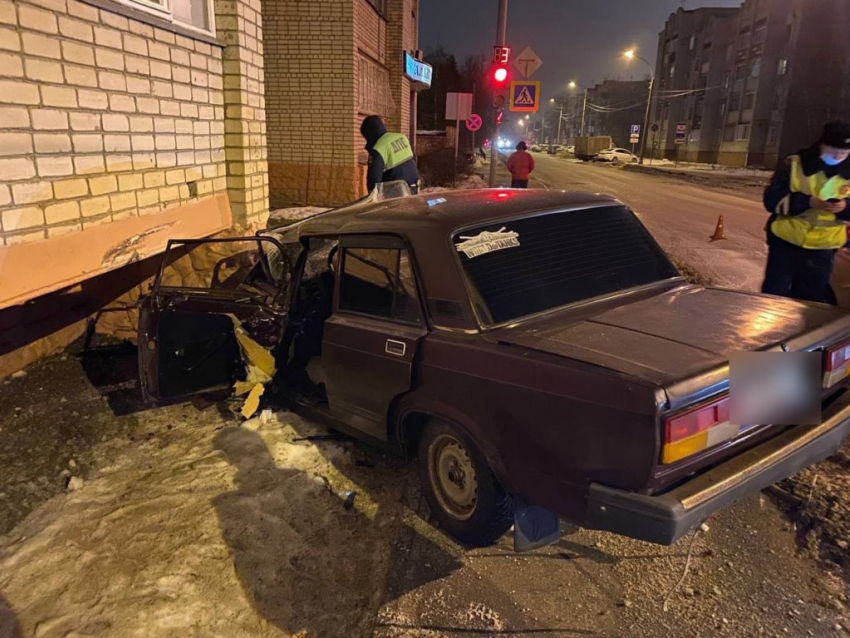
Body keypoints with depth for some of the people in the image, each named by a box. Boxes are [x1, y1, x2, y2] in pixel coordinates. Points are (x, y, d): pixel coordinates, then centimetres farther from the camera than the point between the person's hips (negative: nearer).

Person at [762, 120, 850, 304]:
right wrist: (807, 201, -24)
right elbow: (772, 200, -12)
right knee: (774, 293, 5)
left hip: (823, 248, 3)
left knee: (810, 298, 12)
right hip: (785, 241, -2)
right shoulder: (793, 165, -9)